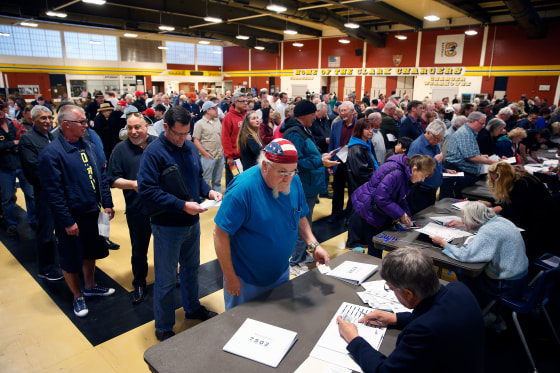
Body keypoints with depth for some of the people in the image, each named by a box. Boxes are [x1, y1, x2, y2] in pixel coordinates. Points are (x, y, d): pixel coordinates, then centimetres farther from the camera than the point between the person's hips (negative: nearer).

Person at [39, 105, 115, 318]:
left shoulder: (90, 147, 3)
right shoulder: (51, 153, -18)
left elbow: (102, 178, 10)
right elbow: (53, 192, -18)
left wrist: (107, 204, 5)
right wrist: (67, 222, -18)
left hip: (93, 213, 7)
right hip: (71, 218, -6)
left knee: (91, 253, 22)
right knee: (71, 260, 11)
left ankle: (90, 286, 43)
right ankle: (77, 296, 31)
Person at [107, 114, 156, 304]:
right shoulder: (121, 149, 0)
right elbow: (113, 179, -2)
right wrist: (132, 184, -18)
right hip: (137, 209, 0)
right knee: (139, 250, 13)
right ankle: (139, 285, 33)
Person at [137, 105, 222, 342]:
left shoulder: (190, 147, 3)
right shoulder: (154, 152, -17)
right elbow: (147, 190, -22)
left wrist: (209, 191, -7)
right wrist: (182, 205, -27)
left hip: (192, 222, 6)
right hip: (167, 226, -6)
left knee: (191, 269, 24)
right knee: (166, 280, 9)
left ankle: (192, 308, 47)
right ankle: (163, 328, 29)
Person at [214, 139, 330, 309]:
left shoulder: (294, 181, -8)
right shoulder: (243, 188, -27)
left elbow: (300, 217, 7)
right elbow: (220, 234, -23)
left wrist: (314, 245, -9)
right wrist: (230, 277, -18)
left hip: (280, 274, 6)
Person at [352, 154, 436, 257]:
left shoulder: (406, 173, 0)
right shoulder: (395, 173, -29)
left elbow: (401, 197, 11)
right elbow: (381, 198, -29)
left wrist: (406, 214, -2)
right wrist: (401, 215, -22)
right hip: (369, 209, -9)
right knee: (375, 248, -4)